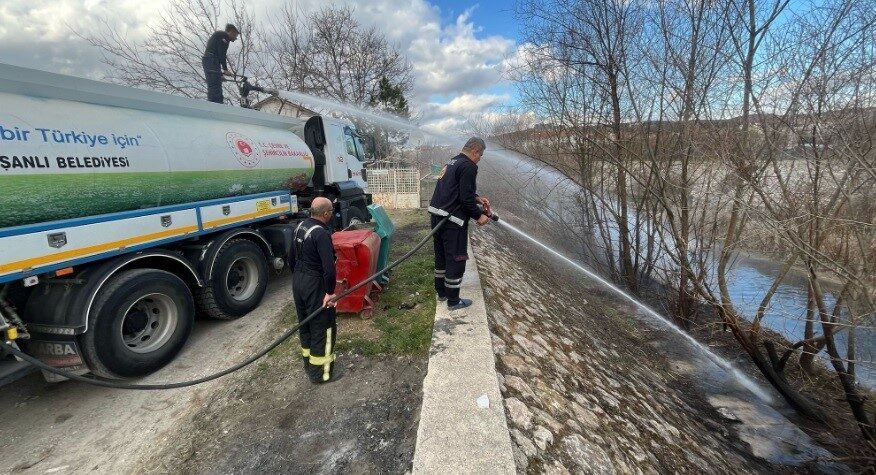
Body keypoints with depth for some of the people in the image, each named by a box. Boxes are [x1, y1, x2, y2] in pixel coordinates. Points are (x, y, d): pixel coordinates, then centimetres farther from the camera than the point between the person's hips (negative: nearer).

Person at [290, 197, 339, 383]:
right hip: (315, 285, -9)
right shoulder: (321, 234, -23)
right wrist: (330, 292, -19)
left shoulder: (300, 226, 5)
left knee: (305, 323, 21)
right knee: (323, 327, 4)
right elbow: (329, 268, -29)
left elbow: (291, 258, 15)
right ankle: (320, 373, 15)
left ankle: (308, 363, 38)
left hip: (298, 280, 9)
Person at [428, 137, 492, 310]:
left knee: (441, 256, 19)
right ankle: (453, 301, 14)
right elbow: (466, 198, -19)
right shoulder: (468, 166, -13)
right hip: (452, 220, -10)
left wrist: (478, 199, 19)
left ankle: (441, 292, 34)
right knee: (456, 260, 2)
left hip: (437, 215, 10)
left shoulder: (452, 162, 18)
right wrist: (479, 216, -6)